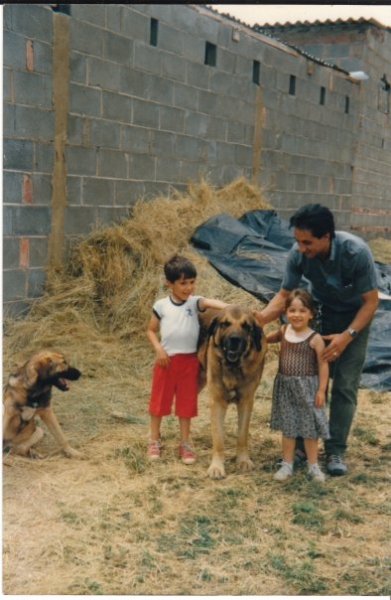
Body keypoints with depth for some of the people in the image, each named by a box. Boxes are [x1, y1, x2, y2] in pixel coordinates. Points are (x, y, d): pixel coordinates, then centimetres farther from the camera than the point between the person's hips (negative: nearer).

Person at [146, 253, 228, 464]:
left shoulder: (195, 302, -4)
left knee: (186, 403, 9)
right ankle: (154, 441, 25)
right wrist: (158, 348, -10)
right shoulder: (161, 305, -3)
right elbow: (151, 330, 5)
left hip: (189, 361, 0)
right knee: (159, 401, 9)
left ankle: (185, 444, 21)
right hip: (166, 360, 0)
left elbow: (210, 302, -25)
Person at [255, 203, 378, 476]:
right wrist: (264, 316, -31)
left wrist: (347, 336, -34)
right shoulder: (298, 254, -25)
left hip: (355, 318, -2)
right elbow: (285, 294, -12)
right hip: (319, 314, 3)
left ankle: (336, 450, 4)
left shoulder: (356, 252, -34)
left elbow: (371, 301, -24)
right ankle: (303, 442, 12)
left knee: (345, 386, -4)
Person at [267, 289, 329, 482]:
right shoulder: (284, 331, 1)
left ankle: (313, 466, 23)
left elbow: (323, 365, -10)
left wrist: (321, 390, -12)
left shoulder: (314, 338, -13)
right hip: (285, 386, 4)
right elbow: (266, 339, 22)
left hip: (307, 388, -4)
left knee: (309, 429, 8)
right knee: (287, 428, 13)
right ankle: (287, 464, 25)